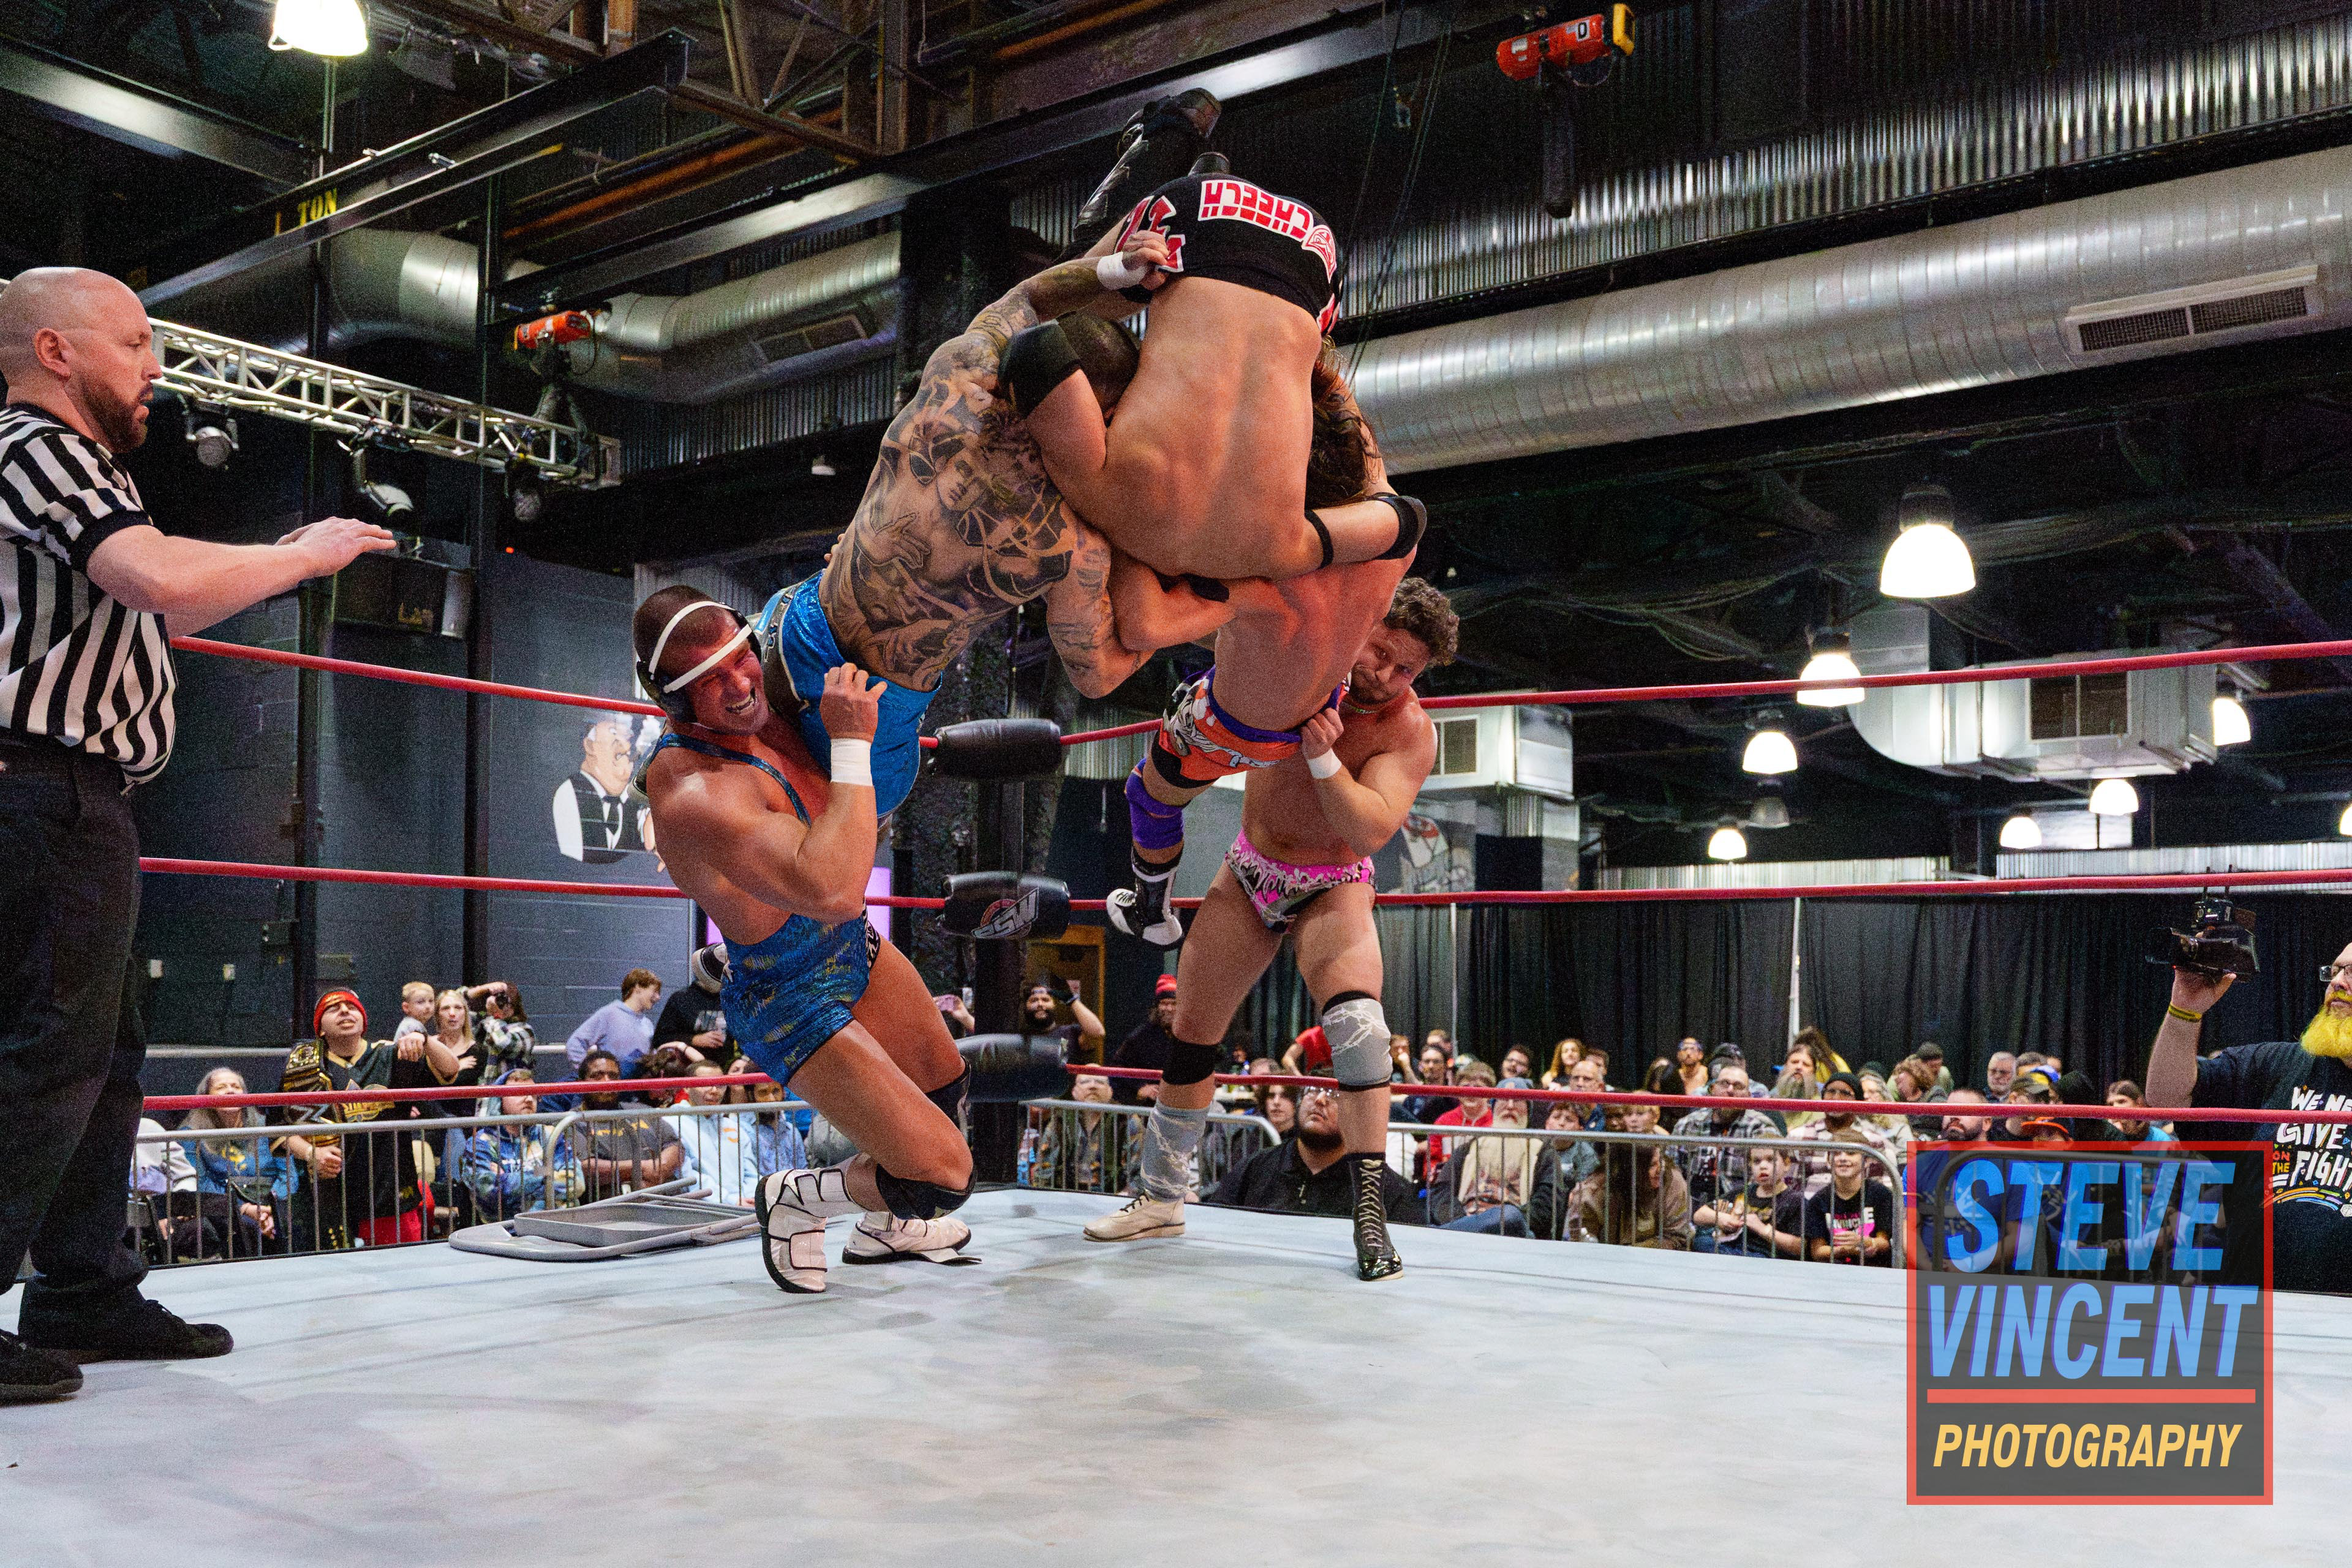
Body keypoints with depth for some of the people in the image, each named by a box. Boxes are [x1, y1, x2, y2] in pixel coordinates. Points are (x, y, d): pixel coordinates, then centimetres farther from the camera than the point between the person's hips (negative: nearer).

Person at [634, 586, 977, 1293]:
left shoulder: (754, 705, -11)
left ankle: (883, 1225, 53)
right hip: (791, 1001, -9)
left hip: (852, 946, 9)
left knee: (944, 1086, 30)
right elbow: (831, 891, -49)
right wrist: (851, 745, -42)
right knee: (942, 1176, -14)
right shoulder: (692, 796, -38)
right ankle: (795, 1200, 14)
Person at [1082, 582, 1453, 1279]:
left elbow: (1373, 830, -33)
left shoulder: (1410, 731, -21)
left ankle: (1369, 1209, -23)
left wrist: (1323, 757, -46)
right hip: (1249, 876, 4)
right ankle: (1158, 1198, 25)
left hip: (1332, 889, -3)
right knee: (1188, 1035, 8)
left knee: (1356, 1022, -30)